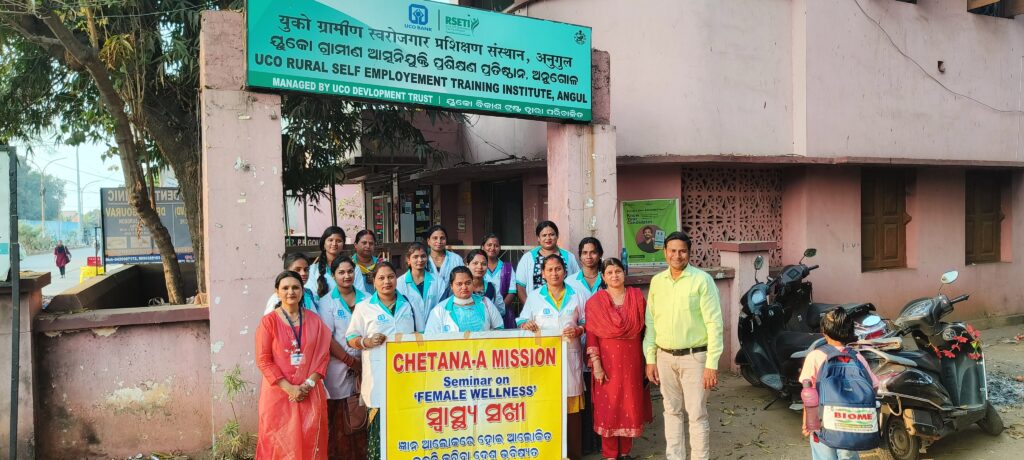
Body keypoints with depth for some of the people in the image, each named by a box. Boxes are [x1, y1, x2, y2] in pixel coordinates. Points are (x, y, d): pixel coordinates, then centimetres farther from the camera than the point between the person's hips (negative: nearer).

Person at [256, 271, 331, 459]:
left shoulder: (314, 320, 6)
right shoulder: (268, 321, -3)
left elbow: (323, 355, 4)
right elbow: (263, 360, -7)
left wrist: (308, 384, -10)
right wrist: (290, 388, -13)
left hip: (310, 394, 2)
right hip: (279, 394, -2)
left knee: (310, 442, 4)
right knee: (280, 442, 2)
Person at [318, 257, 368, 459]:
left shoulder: (366, 299, 9)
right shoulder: (327, 302, 1)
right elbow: (327, 339, -6)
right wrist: (351, 361, -9)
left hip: (364, 366, 3)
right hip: (338, 369, -2)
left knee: (361, 420, 2)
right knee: (338, 422, -1)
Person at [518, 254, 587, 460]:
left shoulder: (575, 296, 11)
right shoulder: (534, 296, 8)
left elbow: (585, 323, 14)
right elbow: (522, 322, 7)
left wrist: (577, 330, -6)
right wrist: (526, 326, -14)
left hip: (569, 356, 1)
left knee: (571, 406, -1)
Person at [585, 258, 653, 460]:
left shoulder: (637, 297, 4)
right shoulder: (595, 302, -3)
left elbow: (644, 330, 6)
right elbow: (591, 335, -6)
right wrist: (596, 365, -12)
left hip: (632, 360, 2)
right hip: (608, 360, -2)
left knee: (630, 404, 7)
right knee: (608, 406, 2)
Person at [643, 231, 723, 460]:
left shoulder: (702, 280, -9)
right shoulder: (656, 281, 6)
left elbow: (714, 323, -11)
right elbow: (650, 322, 10)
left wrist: (712, 364, -14)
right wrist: (650, 359, 6)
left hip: (694, 357, -4)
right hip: (664, 357, 4)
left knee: (696, 415, 2)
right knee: (672, 412, 14)